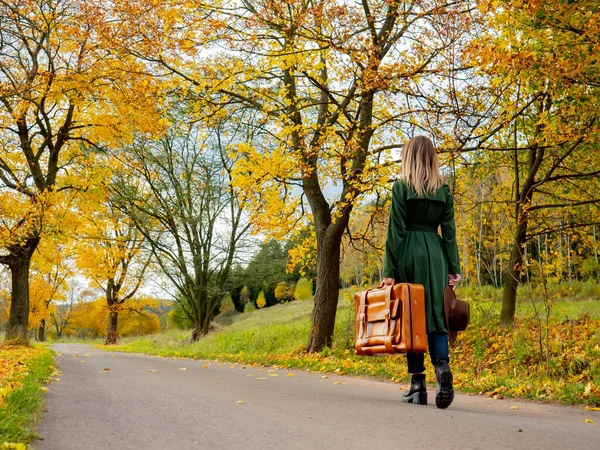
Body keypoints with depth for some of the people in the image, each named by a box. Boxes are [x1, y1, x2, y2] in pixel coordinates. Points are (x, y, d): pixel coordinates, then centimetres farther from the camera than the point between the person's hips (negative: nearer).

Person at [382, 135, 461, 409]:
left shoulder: (401, 186, -3)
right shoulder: (444, 190, 8)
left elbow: (395, 230, -7)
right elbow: (449, 232, 6)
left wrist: (389, 270, -7)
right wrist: (454, 270, 9)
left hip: (409, 253, -3)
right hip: (436, 254, 3)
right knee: (437, 314, 5)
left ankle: (418, 384, 5)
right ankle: (443, 366, -19)